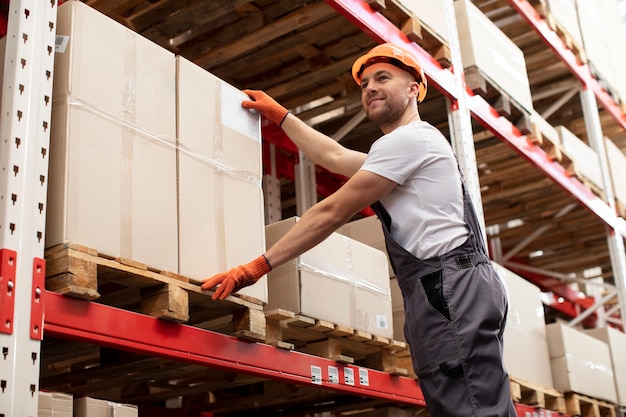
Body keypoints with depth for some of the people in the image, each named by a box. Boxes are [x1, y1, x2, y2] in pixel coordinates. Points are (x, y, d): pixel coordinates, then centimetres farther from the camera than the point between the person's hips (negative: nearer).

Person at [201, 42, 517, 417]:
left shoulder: (408, 138, -2)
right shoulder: (411, 147, 31)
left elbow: (333, 212, -6)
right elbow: (334, 156, 39)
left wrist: (258, 266, -4)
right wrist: (280, 115, 46)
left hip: (451, 287, -11)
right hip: (457, 288, 11)